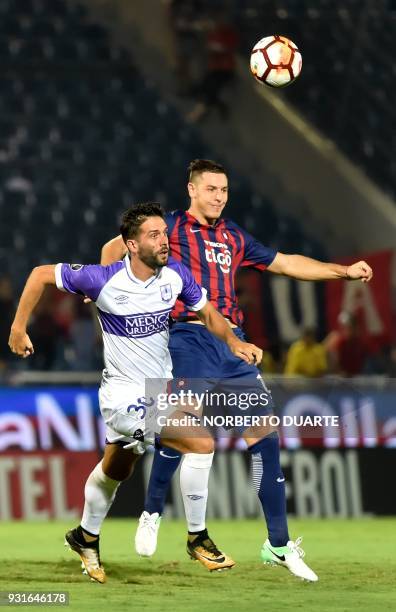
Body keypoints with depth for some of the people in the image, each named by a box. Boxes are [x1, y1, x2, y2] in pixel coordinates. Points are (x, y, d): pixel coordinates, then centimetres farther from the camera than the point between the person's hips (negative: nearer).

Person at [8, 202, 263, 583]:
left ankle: (86, 538, 48)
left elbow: (207, 313, 5)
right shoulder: (104, 280, -23)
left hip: (162, 386, 6)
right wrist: (18, 328, -8)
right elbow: (42, 274, -11)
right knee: (201, 444, -20)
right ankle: (198, 540, -6)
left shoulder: (176, 273, -10)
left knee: (115, 470, 26)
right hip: (124, 393, -6)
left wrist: (234, 343, -13)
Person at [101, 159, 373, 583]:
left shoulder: (234, 237, 20)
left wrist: (345, 271, 24)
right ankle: (152, 514, 8)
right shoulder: (171, 227, 5)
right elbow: (115, 247, 9)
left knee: (265, 435, -2)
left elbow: (285, 263, 27)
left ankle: (279, 545, 4)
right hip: (190, 341, -5)